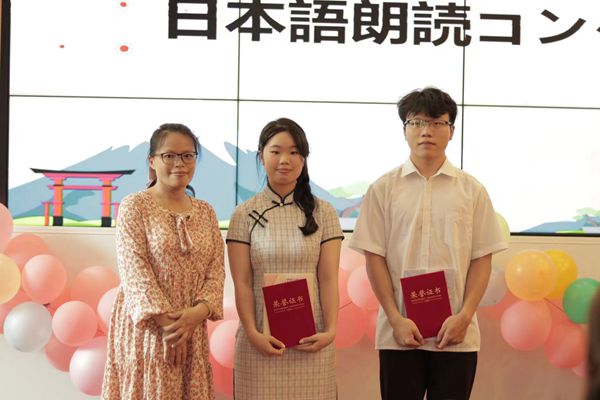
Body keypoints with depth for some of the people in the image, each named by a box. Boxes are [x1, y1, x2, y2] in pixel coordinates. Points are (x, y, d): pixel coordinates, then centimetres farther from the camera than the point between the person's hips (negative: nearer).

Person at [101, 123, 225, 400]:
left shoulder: (205, 212, 11)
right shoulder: (134, 207, -4)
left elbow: (216, 270, 5)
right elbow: (135, 270, -12)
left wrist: (199, 311, -14)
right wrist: (166, 322, -19)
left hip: (192, 325, 5)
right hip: (146, 325, -4)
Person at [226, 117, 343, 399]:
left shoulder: (323, 213, 5)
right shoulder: (244, 215, 3)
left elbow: (328, 279, 0)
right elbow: (242, 283, -2)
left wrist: (330, 330, -12)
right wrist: (252, 333, -13)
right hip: (261, 339, 0)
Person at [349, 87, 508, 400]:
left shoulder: (472, 190, 5)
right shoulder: (383, 189, 3)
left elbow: (482, 260, 4)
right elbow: (374, 258, 1)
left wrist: (464, 316, -8)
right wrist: (396, 319, -8)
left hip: (456, 333, 1)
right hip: (399, 333, 0)